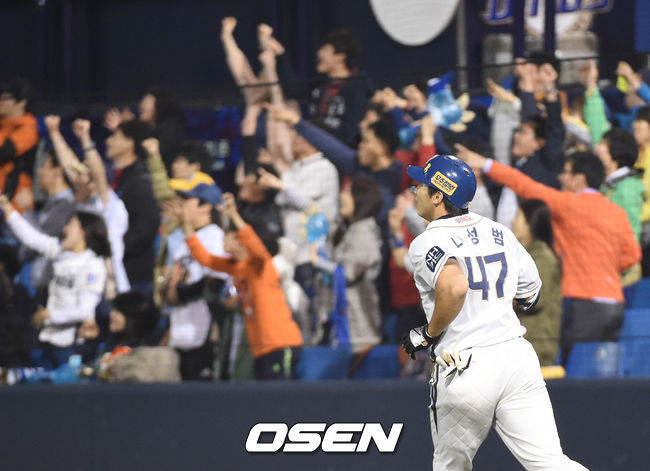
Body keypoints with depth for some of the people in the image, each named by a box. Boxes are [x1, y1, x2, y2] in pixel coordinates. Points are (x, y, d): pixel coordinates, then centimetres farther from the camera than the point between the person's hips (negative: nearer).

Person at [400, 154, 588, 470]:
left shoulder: (426, 243, -7)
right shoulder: (500, 233, 13)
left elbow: (455, 287, -26)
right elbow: (530, 293, 21)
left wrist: (428, 334, -11)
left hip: (464, 371, -5)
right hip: (517, 356, 5)